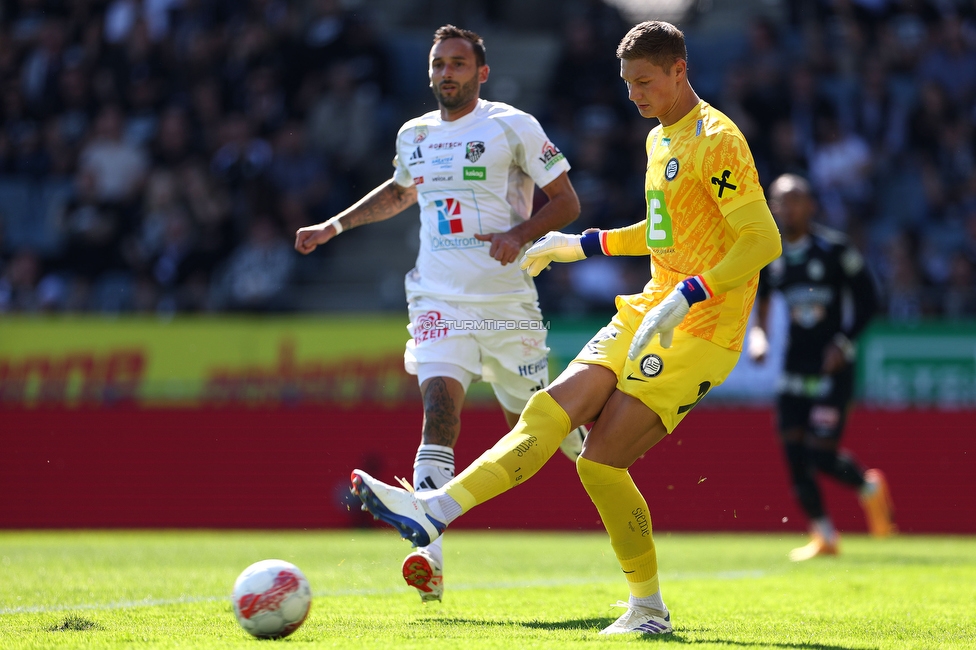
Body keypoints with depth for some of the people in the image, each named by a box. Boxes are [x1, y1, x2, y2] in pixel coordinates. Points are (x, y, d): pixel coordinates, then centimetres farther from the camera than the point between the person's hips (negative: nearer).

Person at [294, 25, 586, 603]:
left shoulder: (514, 127, -4)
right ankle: (430, 558, -29)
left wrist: (520, 235, -19)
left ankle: (590, 445, 48)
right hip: (438, 301, 2)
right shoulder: (415, 135, 11)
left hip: (506, 302, -2)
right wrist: (335, 226, 25)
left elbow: (567, 202, -2)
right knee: (439, 409, -18)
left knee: (533, 421, 9)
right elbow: (400, 193, 33)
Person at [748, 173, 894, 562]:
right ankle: (823, 535, 13)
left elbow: (867, 301, -3)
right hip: (793, 366, 5)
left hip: (831, 368, -5)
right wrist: (757, 335, -3)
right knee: (794, 453, -1)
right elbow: (758, 302, 16)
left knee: (822, 455, -11)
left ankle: (869, 488, 21)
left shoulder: (835, 249, -8)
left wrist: (843, 343, -13)